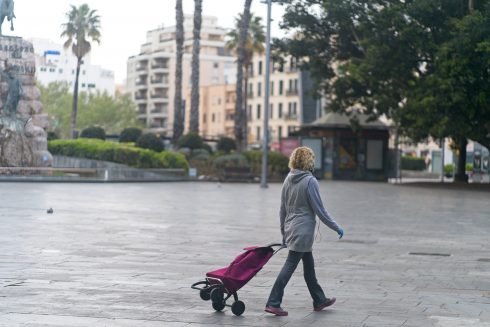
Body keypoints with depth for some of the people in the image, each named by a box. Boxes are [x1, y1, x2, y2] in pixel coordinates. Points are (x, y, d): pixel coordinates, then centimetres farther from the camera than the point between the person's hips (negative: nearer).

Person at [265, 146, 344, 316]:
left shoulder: (288, 180, 6)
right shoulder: (310, 181, -16)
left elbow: (282, 209, 11)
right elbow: (319, 210, -13)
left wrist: (283, 232, 21)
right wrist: (336, 228, -4)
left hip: (290, 230, 8)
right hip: (303, 231, -8)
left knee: (309, 265, 18)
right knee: (290, 266, -5)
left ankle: (319, 300, 29)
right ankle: (273, 303, -4)